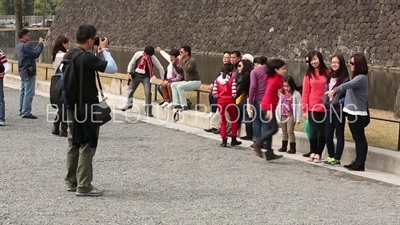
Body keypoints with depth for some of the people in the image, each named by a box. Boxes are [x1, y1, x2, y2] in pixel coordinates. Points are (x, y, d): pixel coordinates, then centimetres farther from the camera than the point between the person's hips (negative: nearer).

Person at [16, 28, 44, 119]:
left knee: (23, 91, 15)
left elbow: (33, 52, 11)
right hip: (28, 71, -10)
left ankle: (22, 111, 21)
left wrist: (39, 44, 10)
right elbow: (36, 54, -21)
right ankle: (26, 112, -8)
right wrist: (40, 44, -10)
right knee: (29, 92, -7)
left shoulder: (18, 46, 12)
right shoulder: (25, 45, -18)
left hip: (22, 71, 10)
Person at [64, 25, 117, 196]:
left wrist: (99, 53, 11)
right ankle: (84, 187, 0)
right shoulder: (86, 57, -20)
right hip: (87, 106, -9)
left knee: (74, 144, 15)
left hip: (72, 105, 9)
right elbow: (113, 68, -18)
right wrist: (104, 50, -6)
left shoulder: (69, 55, 7)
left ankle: (71, 182, 22)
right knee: (87, 146, -2)